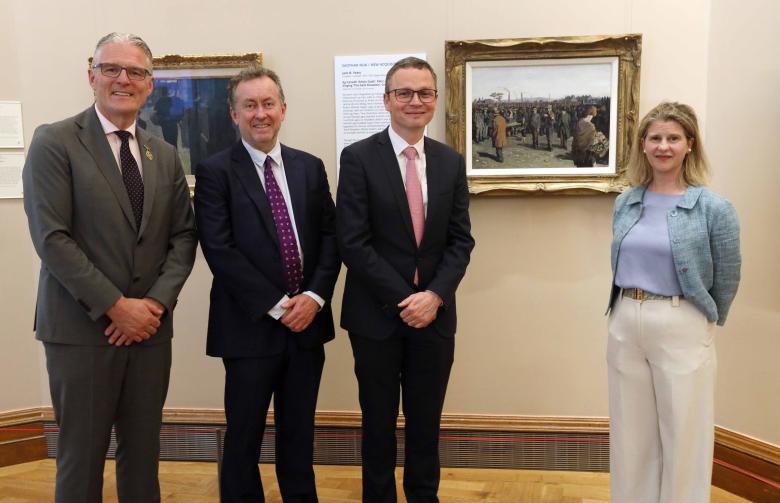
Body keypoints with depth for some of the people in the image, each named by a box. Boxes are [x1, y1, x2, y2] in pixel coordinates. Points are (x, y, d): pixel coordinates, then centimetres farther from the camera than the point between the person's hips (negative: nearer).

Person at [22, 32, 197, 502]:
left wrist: (157, 301, -7)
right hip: (82, 328, -4)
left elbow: (183, 236, 8)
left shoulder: (165, 154, 11)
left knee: (143, 453, 13)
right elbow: (51, 237, -12)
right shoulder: (54, 141, -5)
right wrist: (115, 306, -15)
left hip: (150, 328, 5)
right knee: (82, 455, 6)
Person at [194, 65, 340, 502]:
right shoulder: (215, 171, -5)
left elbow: (330, 236, 6)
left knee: (299, 432, 16)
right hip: (251, 326, -3)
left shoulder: (310, 167, 8)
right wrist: (275, 305, -14)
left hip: (307, 321, 4)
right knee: (244, 436, 9)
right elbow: (219, 249, -12)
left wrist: (315, 296, -9)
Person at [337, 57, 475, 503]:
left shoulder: (452, 162, 6)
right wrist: (403, 300, -15)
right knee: (379, 421, 12)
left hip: (434, 313, 3)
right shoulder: (358, 158, -6)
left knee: (427, 421, 14)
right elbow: (353, 242, -11)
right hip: (377, 314, -3)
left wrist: (434, 295, -12)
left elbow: (461, 240, 3)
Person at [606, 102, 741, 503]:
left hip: (681, 328, -4)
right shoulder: (625, 203, 6)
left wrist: (703, 324, 10)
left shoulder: (713, 209, -9)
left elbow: (726, 281, 0)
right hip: (625, 324, 5)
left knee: (683, 437, 6)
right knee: (630, 434, 14)